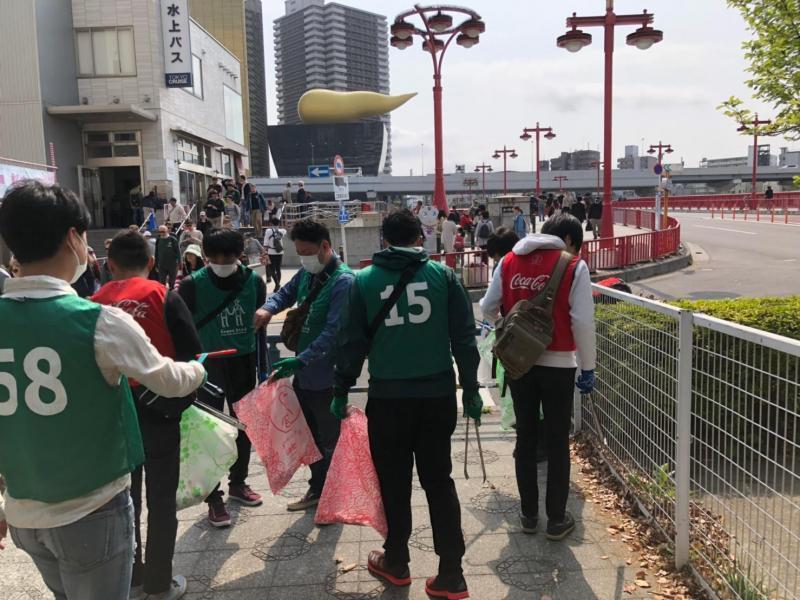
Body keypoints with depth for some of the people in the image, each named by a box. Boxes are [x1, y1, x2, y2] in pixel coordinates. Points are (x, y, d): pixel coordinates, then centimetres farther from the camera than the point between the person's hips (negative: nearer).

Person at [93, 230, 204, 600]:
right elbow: (191, 355, -14)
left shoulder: (96, 302, -1)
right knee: (161, 498, 9)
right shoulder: (163, 296, -11)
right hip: (157, 408, -3)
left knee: (124, 496, 17)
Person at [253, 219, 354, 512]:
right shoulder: (307, 273, 4)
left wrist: (300, 360, -34)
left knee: (330, 439, 9)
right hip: (303, 373, 8)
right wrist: (268, 308, -3)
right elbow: (286, 293, 20)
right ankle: (317, 490, 38)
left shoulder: (343, 281, -21)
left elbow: (333, 332, -27)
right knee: (309, 436, 20)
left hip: (327, 377, -8)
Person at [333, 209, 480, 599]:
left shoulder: (364, 281, -1)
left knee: (394, 482, 14)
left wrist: (341, 391, 10)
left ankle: (396, 562, 29)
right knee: (439, 480, 11)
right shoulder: (443, 274, 0)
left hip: (388, 396, -1)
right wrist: (471, 389, 8)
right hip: (438, 394, 1)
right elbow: (464, 338, 0)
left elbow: (351, 343, 0)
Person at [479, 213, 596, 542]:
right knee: (557, 443, 9)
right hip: (558, 365, -3)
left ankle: (528, 514, 24)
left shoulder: (509, 261, 2)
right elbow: (582, 322, -11)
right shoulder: (573, 266, -8)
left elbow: (488, 308, 6)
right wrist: (588, 367, -1)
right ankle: (557, 519, 18)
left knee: (526, 439, 15)